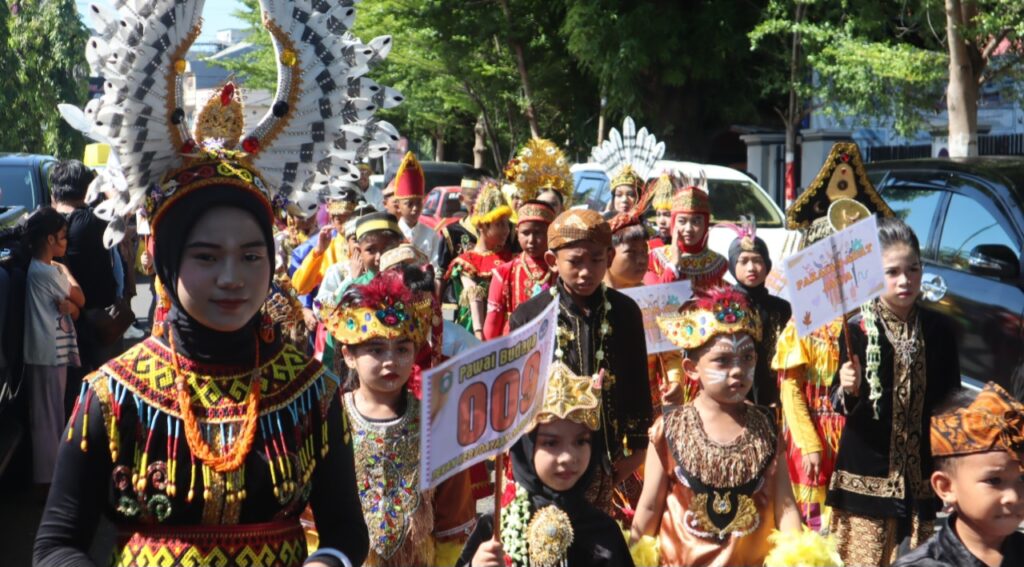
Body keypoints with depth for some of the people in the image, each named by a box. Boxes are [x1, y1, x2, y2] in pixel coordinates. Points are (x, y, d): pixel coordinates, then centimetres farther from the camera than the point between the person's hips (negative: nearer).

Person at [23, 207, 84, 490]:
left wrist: (69, 306, -7)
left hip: (50, 351, 9)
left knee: (50, 414, 16)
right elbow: (79, 299, -7)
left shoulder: (42, 269, 11)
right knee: (48, 416, 0)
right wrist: (66, 272, 3)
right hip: (49, 354, -9)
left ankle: (50, 471, 26)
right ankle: (48, 476, 8)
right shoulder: (48, 272, -19)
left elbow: (75, 309, 11)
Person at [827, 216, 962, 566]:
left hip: (922, 473, 3)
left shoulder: (939, 329, 1)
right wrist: (847, 391, -26)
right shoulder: (858, 330, -8)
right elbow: (839, 404, -4)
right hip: (867, 471, -3)